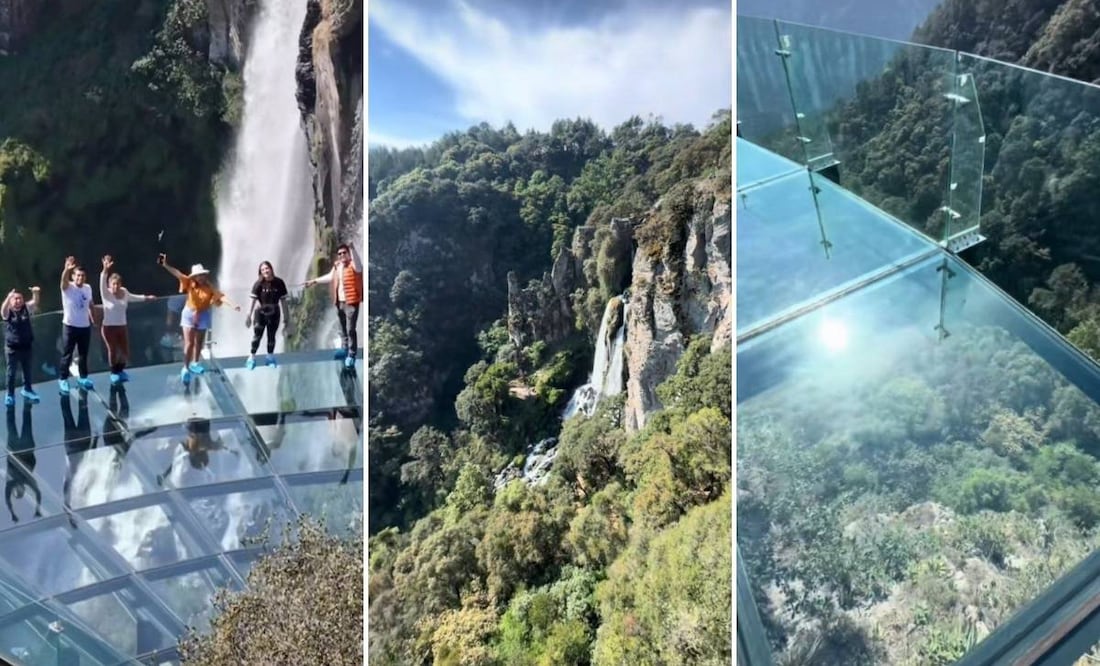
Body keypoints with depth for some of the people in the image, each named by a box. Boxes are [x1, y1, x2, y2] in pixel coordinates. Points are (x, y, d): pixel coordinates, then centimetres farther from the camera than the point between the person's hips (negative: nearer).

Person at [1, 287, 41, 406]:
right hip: (12, 347, -3)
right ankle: (10, 394, 17)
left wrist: (36, 293, -36)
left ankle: (27, 389, 35)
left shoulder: (27, 308, 0)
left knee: (27, 370, 17)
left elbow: (35, 302, -15)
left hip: (26, 345, 3)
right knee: (11, 372, 6)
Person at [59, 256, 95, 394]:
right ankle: (63, 379, 12)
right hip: (70, 326, -4)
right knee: (67, 355, 2)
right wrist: (67, 269, -55)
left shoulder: (88, 288, 4)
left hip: (85, 326, 4)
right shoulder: (68, 287, -11)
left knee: (83, 354, 13)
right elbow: (64, 280, -34)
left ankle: (83, 377, 26)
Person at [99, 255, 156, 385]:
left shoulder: (124, 291, 1)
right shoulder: (106, 294, -13)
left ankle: (121, 370, 31)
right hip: (109, 327, -4)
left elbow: (132, 297, 23)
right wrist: (105, 270, -50)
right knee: (113, 351, 1)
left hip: (122, 326, 4)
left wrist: (146, 298, 32)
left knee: (125, 351, 7)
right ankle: (114, 372, 22)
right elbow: (102, 283, -33)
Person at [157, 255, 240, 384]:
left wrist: (232, 305, -36)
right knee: (189, 343, -6)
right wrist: (166, 265, -36)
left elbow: (221, 296, -21)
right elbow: (178, 273, -23)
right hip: (189, 314, -1)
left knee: (199, 342, 15)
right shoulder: (190, 283, -12)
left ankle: (195, 363, 35)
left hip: (203, 315, 2)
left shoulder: (209, 287, -11)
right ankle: (186, 368, 2)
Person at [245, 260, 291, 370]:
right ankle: (251, 358, 3)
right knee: (257, 336, -7)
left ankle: (270, 358, 26)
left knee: (271, 336, 12)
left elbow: (283, 301, -2)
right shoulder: (259, 284, -12)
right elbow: (253, 300, -10)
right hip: (260, 313, -2)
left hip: (274, 314, 2)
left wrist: (286, 317, 0)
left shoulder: (279, 283, -9)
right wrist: (249, 316, -13)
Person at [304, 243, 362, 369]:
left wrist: (351, 248, -51)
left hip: (351, 302, -8)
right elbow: (329, 277, 28)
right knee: (343, 328, 18)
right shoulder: (337, 266, 11)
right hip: (339, 302, 8)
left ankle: (351, 355, 0)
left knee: (351, 329, -7)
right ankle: (345, 349, 33)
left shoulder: (354, 265, -12)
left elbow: (358, 264, -37)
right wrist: (314, 281, 34)